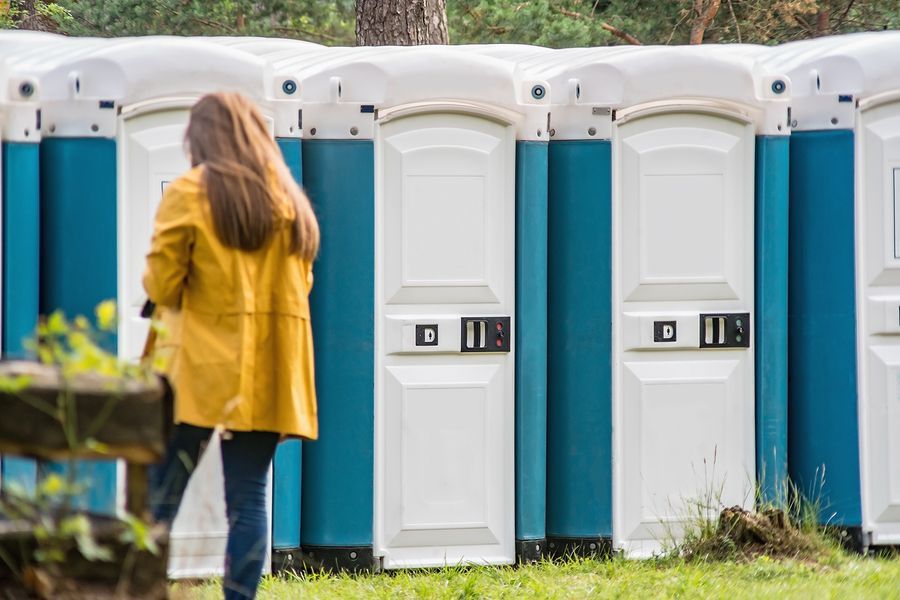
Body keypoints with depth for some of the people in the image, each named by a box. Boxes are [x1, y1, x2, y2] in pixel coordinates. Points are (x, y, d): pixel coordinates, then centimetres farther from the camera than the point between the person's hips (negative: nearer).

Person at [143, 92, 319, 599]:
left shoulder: (190, 192, -3)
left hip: (204, 366, -4)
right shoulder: (289, 198, 12)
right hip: (271, 373, 4)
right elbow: (302, 283, 16)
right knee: (248, 497, 3)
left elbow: (161, 284, -4)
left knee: (163, 492, 1)